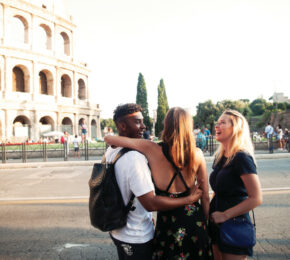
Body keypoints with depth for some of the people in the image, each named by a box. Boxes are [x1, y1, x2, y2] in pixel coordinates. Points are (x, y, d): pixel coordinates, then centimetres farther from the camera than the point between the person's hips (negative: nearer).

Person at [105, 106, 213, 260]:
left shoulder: (152, 150, -14)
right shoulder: (197, 154, -8)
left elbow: (108, 139, -8)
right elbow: (205, 196, 0)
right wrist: (205, 223, 15)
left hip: (168, 225, -2)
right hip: (195, 223, 2)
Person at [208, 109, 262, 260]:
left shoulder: (242, 158, -17)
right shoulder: (220, 157, 8)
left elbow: (256, 199, -21)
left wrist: (225, 215, -19)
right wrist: (210, 211, 9)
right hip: (216, 223, 7)